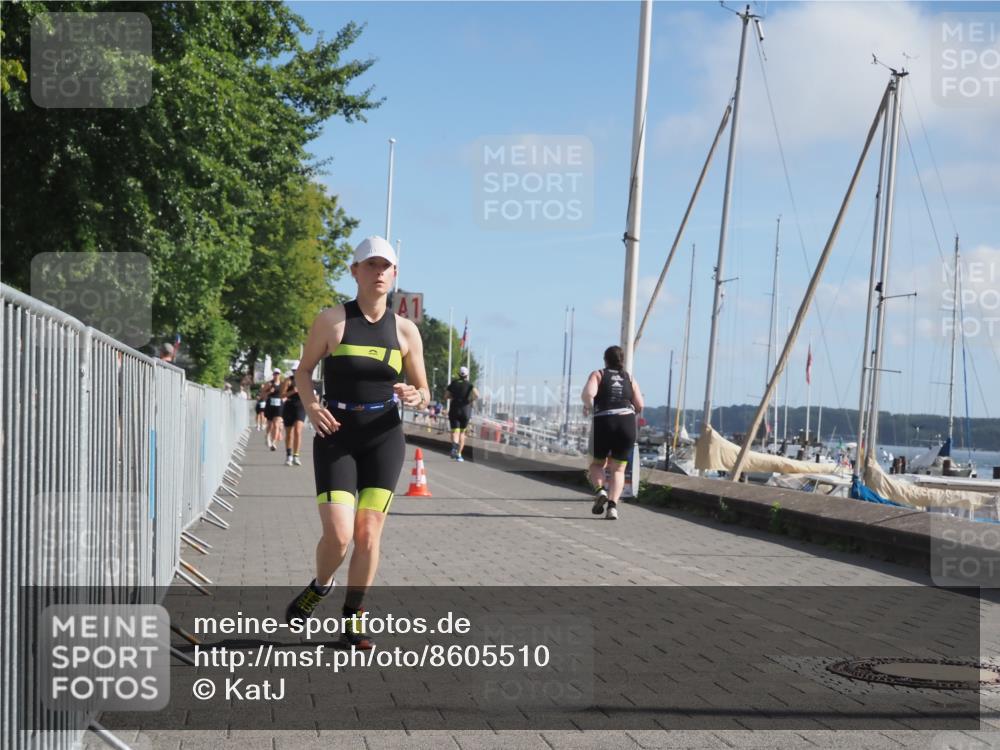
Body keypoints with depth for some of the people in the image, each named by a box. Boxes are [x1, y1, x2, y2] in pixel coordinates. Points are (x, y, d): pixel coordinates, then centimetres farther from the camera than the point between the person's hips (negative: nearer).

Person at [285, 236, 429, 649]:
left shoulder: (405, 330, 5)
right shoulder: (331, 320, -1)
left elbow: (423, 390, 11)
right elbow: (303, 370, 7)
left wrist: (416, 398, -13)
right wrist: (311, 405, -12)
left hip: (384, 437, 2)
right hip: (336, 435, -2)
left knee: (368, 533, -2)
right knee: (338, 534, -12)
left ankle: (353, 618, 15)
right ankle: (320, 587, 21)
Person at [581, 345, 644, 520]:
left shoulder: (598, 374, 8)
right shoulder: (629, 378, 16)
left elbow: (588, 393, -12)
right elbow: (639, 406, 11)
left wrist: (588, 406, 7)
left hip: (603, 422, -2)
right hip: (627, 423, 2)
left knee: (597, 464, 19)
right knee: (618, 469, 9)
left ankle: (600, 491, -9)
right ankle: (613, 505, -10)